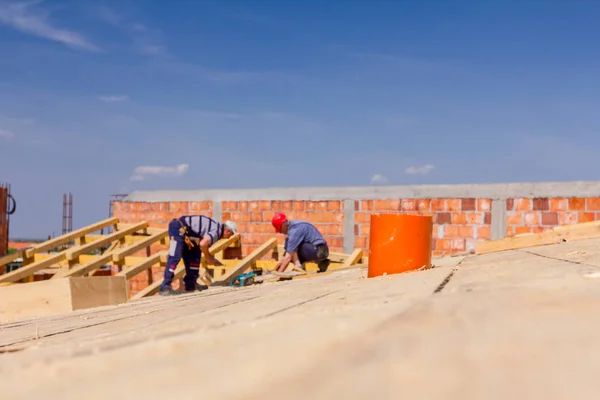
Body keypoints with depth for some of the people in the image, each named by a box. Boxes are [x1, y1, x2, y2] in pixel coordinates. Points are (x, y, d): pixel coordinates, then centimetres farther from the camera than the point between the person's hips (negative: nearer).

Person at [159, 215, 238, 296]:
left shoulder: (216, 227, 16)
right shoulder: (217, 231, -14)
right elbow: (203, 244, -29)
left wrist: (212, 259, 23)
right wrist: (208, 258, -11)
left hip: (182, 230, 11)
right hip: (178, 228, -11)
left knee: (193, 255, 14)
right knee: (174, 258, -14)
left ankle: (191, 283, 17)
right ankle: (165, 288, -16)